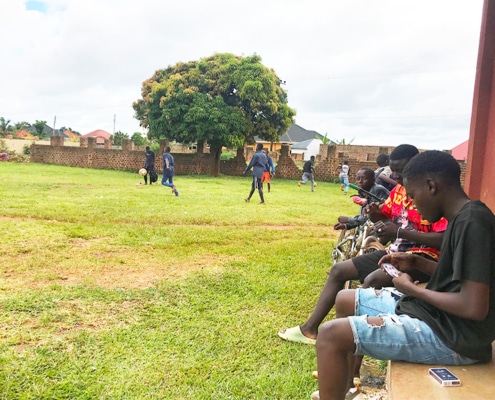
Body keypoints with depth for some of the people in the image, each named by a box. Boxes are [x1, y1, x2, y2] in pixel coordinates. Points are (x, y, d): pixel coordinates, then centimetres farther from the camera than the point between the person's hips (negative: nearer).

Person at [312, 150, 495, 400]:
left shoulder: (472, 222, -22)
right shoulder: (464, 218, 8)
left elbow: (474, 307, -27)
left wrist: (412, 289, -14)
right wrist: (417, 263, 8)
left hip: (452, 335, -11)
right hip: (437, 314, 11)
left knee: (331, 334, -20)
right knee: (345, 300, 19)